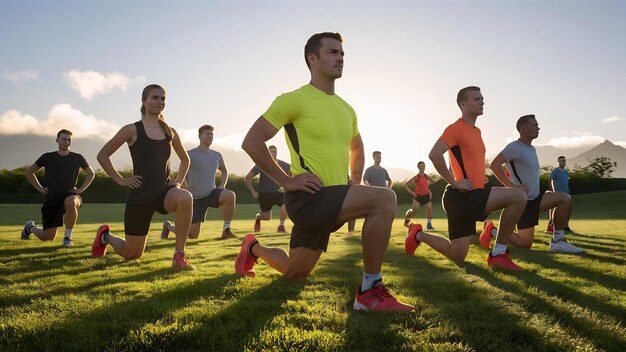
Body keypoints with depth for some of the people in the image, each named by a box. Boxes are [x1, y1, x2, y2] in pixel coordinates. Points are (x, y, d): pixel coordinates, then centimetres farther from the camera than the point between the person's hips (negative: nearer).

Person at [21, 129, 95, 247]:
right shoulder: (48, 157, 3)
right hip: (52, 198, 1)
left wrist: (81, 189, 5)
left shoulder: (77, 158, 3)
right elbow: (28, 172, 14)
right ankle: (30, 227, 39)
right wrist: (40, 188, 5)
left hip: (69, 195, -1)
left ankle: (68, 236, -19)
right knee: (48, 237, 1)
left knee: (71, 202, -42)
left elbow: (91, 173, 16)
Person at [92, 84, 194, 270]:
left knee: (185, 197, -36)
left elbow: (185, 159, 22)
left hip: (164, 191, 3)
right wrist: (120, 180, -5)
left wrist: (178, 181, 9)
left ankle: (179, 255, -21)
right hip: (140, 196, -3)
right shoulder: (132, 130, -5)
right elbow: (102, 155, 0)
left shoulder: (170, 132, 6)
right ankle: (106, 236, 44)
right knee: (132, 254, 7)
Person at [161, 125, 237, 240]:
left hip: (212, 193, 4)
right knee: (192, 235, -1)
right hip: (196, 197, -4)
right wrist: (186, 190, -13)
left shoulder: (217, 155, 6)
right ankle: (168, 226, 31)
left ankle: (226, 230, -15)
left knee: (230, 195, -30)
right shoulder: (190, 154, -8)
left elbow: (224, 171, 24)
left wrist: (222, 185, 8)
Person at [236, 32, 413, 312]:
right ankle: (370, 292, -16)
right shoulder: (295, 100, -8)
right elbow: (251, 142, -10)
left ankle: (254, 249, 46)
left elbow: (357, 149, 31)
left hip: (334, 199, 8)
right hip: (308, 197, -8)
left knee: (294, 275, 20)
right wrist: (286, 181, -13)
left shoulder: (346, 110, 14)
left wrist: (355, 183, 16)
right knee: (384, 199, -27)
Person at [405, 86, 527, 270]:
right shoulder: (456, 128, -11)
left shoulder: (477, 131, 18)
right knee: (519, 196, -23)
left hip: (471, 197, 9)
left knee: (457, 257, 13)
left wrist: (480, 177, 15)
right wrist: (454, 182, -21)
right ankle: (498, 254, -12)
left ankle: (418, 234, 30)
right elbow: (434, 154, -25)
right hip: (462, 197, -9)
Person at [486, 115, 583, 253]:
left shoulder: (531, 149, 15)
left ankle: (558, 241, -5)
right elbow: (494, 165, -28)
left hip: (535, 198, 8)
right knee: (525, 244, -6)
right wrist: (511, 185, -26)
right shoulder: (515, 147, -15)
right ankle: (492, 231, 13)